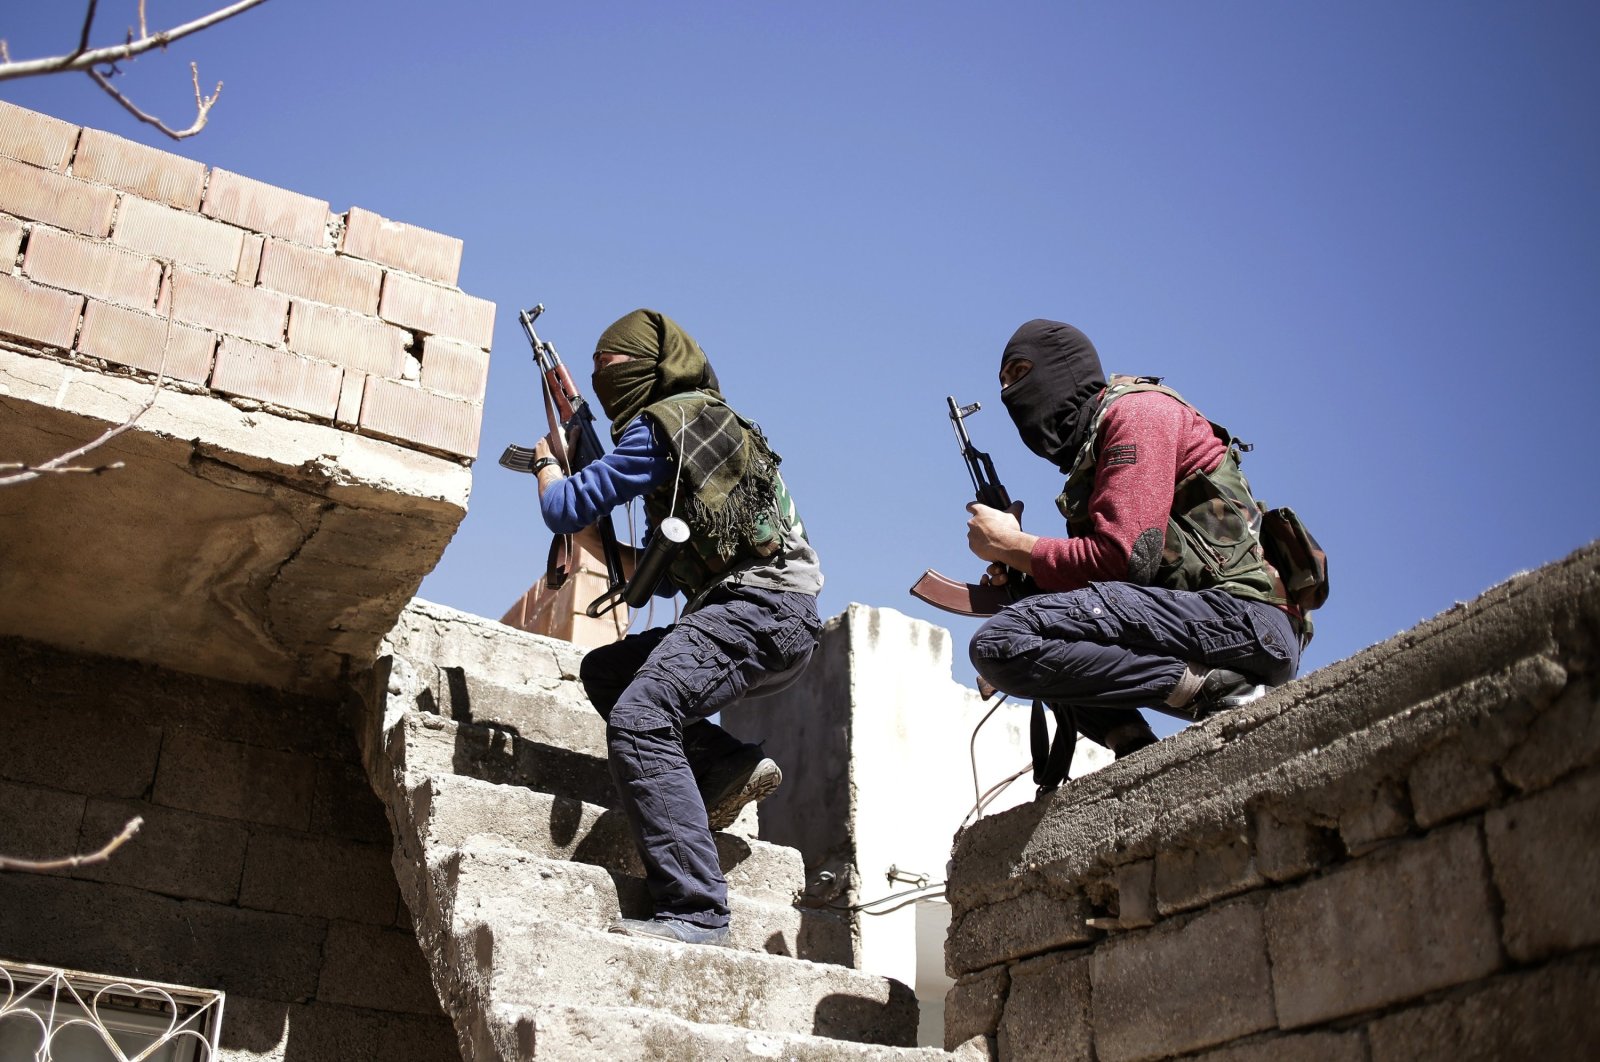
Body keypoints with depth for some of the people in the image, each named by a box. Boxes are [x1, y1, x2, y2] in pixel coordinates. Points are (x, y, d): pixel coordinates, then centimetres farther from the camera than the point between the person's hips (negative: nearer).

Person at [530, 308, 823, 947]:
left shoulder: (665, 422, -3)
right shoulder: (705, 420, 27)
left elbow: (564, 510, -4)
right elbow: (664, 577, 30)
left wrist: (546, 462, 16)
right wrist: (602, 547, 24)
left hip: (763, 606, -10)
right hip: (762, 614, 10)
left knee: (638, 719, -25)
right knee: (603, 672, 19)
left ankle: (694, 911, -30)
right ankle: (729, 764, 4)